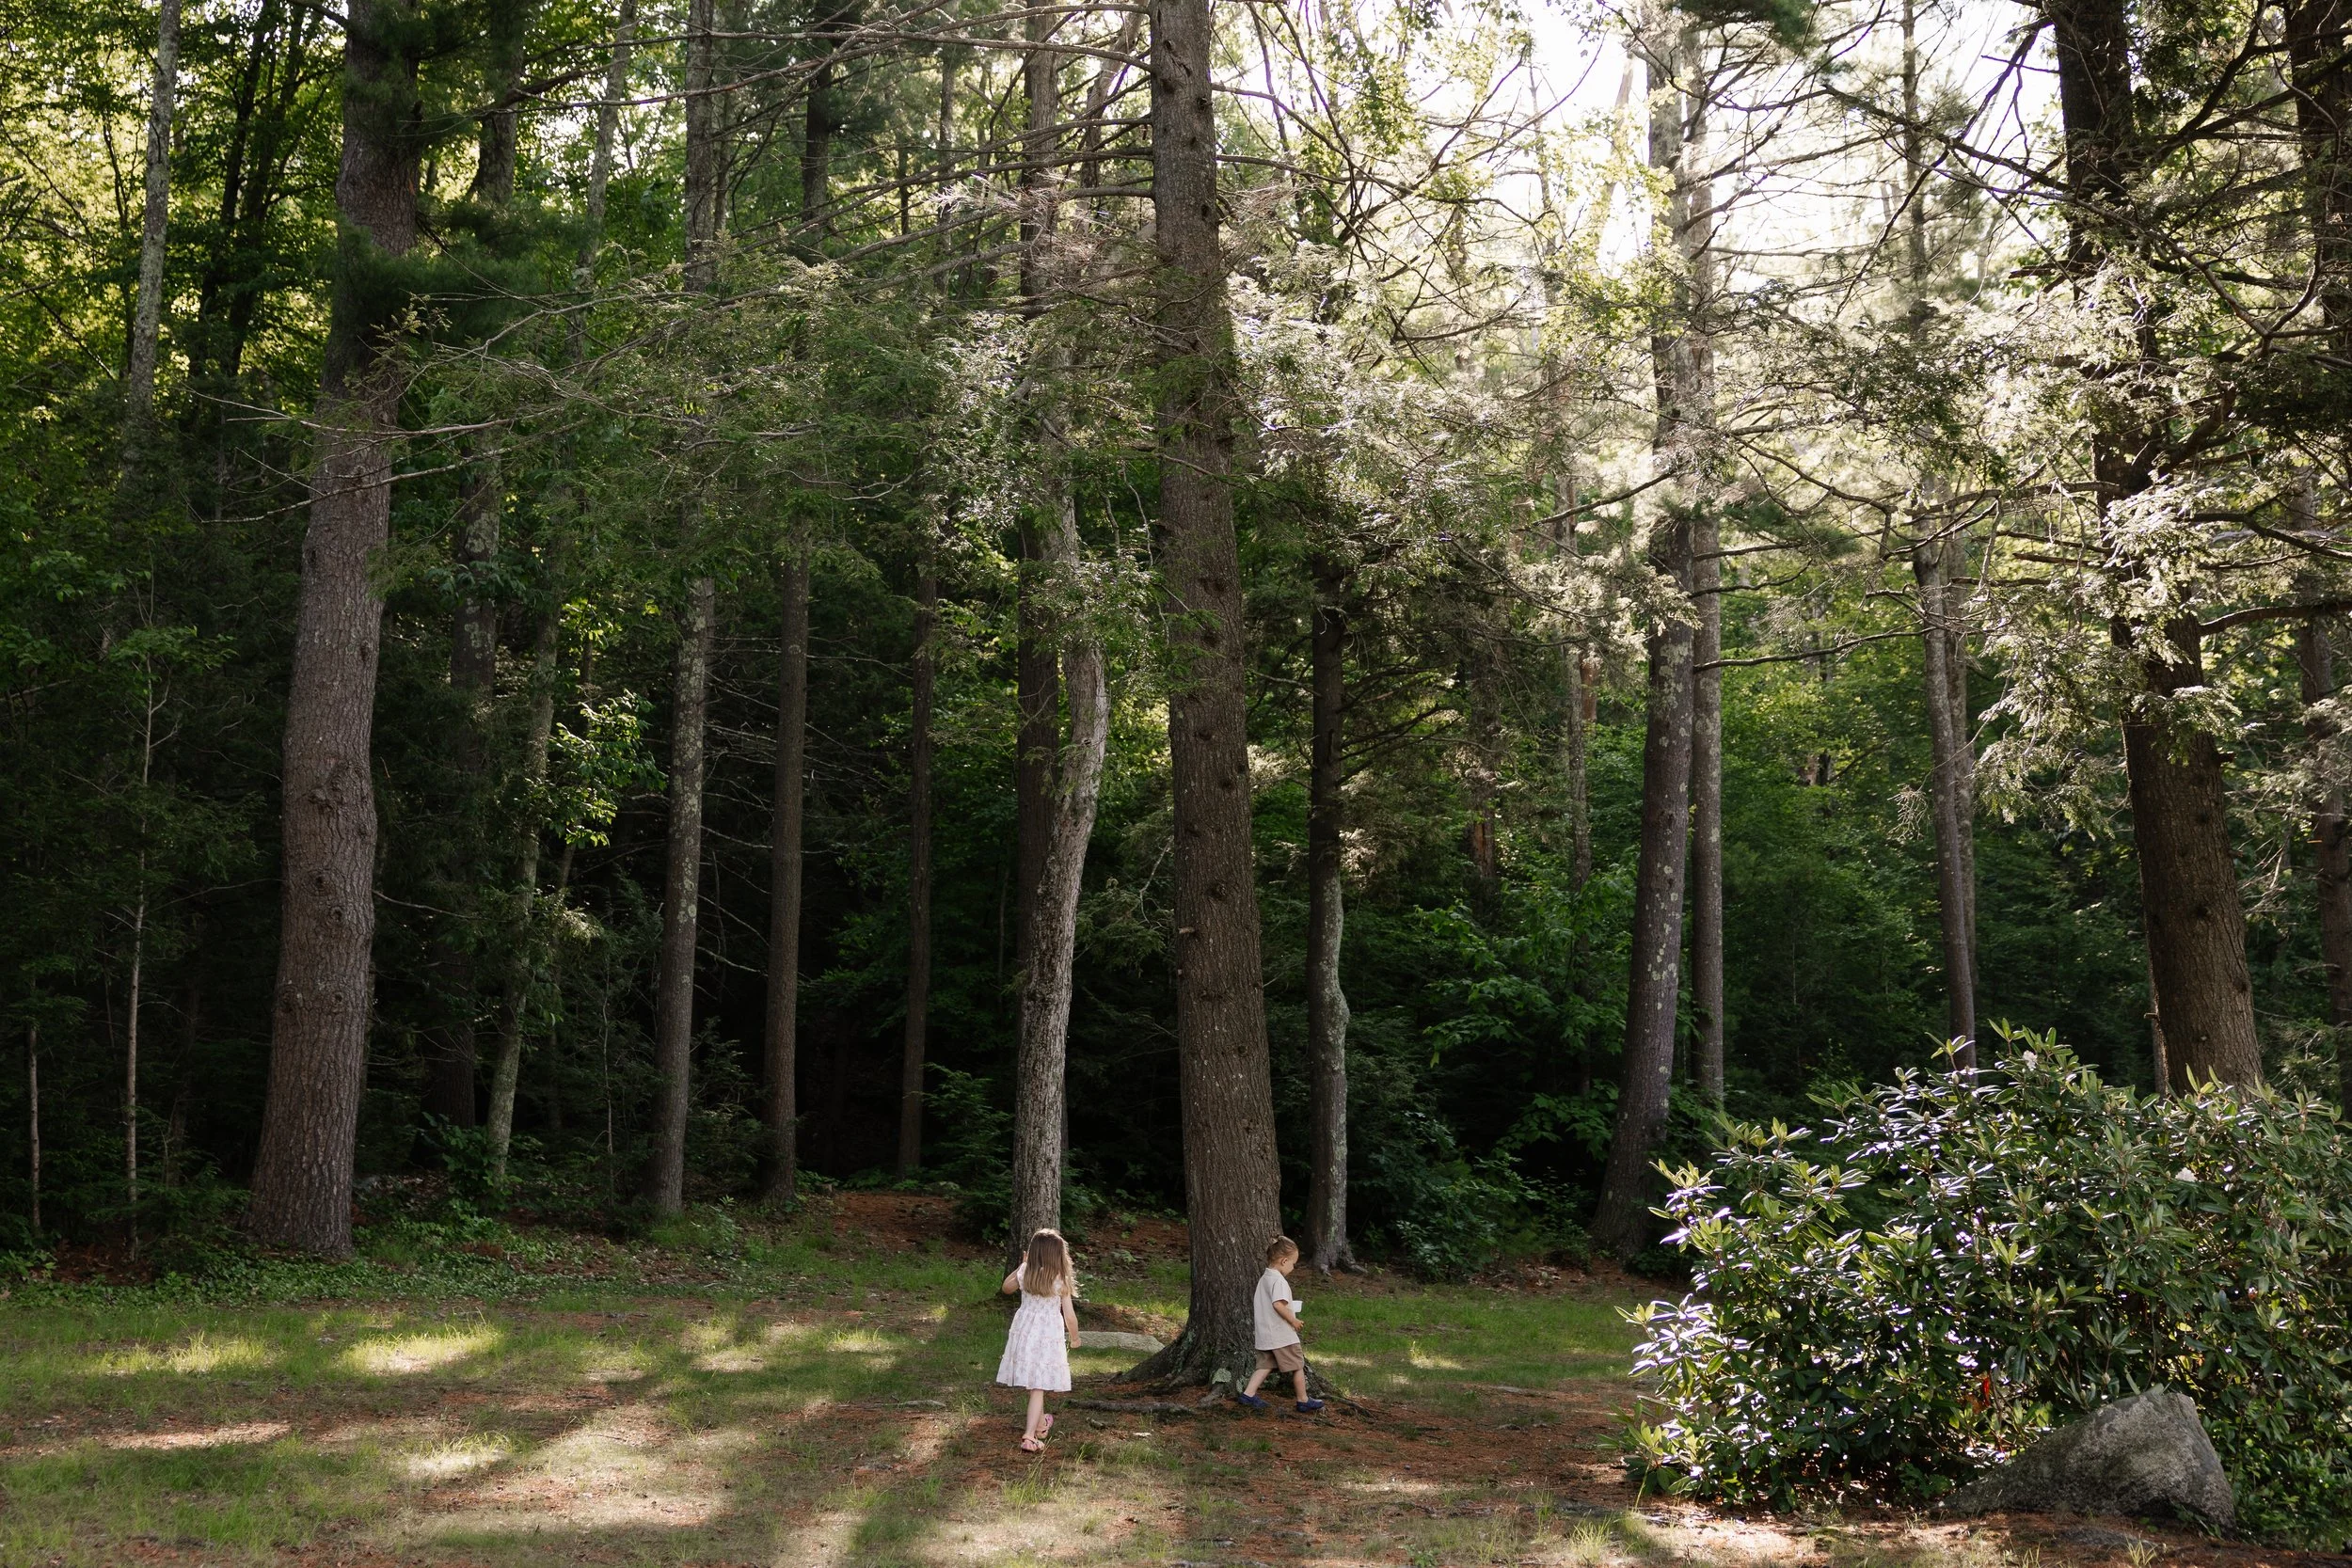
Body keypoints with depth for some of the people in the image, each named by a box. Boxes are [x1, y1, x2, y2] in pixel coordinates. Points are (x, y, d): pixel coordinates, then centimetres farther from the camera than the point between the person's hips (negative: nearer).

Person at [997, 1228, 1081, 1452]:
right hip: (1049, 1336, -4)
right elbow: (1070, 1316, -9)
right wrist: (1074, 1338, 9)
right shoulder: (1061, 1281, -13)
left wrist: (1022, 1265, 19)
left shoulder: (1024, 1274, -5)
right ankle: (1030, 1436, -14)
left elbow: (1006, 1287, 17)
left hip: (1024, 1332, 4)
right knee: (1039, 1387, -3)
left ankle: (1040, 1424, 42)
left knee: (1032, 1382, 21)